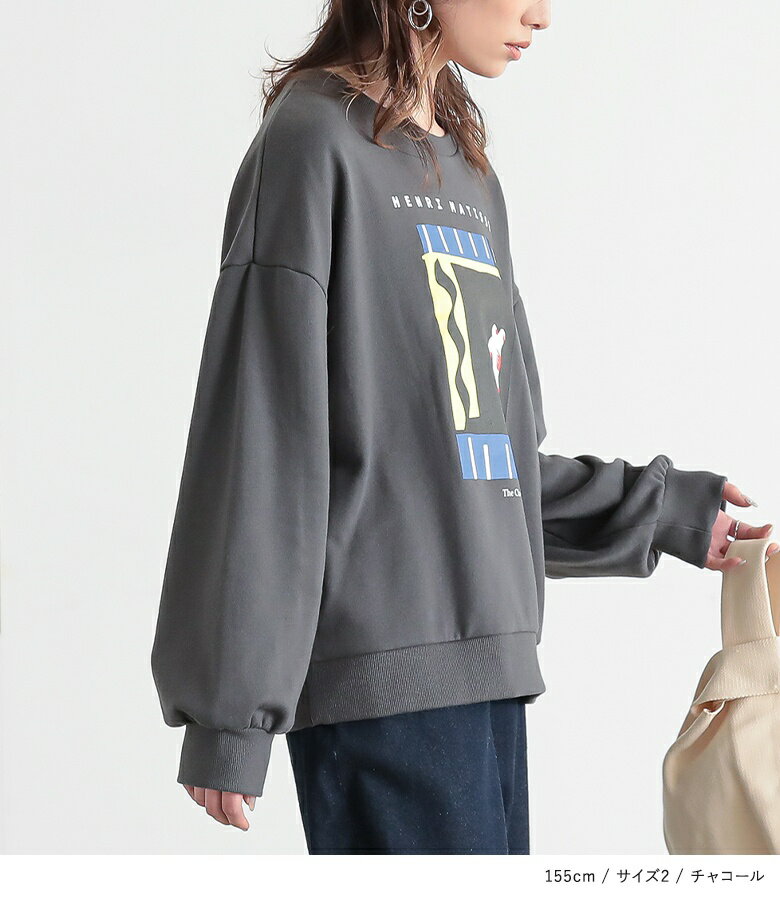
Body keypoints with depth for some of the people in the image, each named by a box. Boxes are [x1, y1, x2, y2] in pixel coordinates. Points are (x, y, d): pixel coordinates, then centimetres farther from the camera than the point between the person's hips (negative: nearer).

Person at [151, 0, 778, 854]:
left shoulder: (468, 172, 19)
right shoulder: (315, 142, -6)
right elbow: (259, 438, -11)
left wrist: (658, 510, 19)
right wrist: (230, 709, -13)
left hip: (484, 657, 8)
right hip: (380, 664, -8)